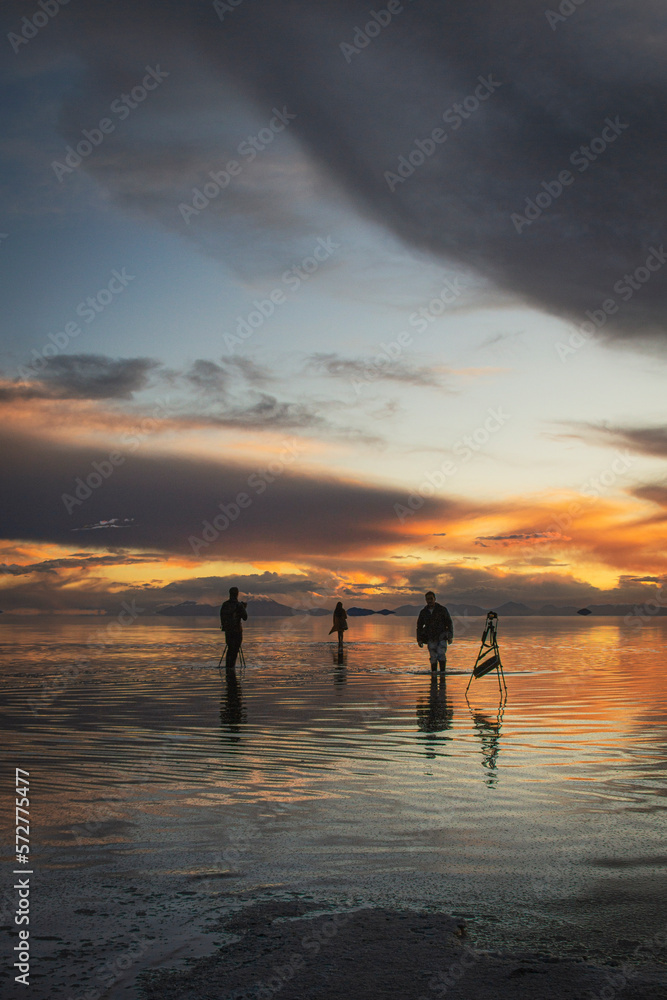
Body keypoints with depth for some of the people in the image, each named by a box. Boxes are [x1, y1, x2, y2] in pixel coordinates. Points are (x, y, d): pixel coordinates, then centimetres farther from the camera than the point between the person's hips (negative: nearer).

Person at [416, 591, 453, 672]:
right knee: (433, 658, -2)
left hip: (442, 637, -3)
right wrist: (419, 639, 10)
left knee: (441, 654, -18)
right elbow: (419, 626, 18)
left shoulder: (442, 609, 2)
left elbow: (449, 623, 6)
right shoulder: (423, 612, 9)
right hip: (431, 639, 3)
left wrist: (450, 636, -2)